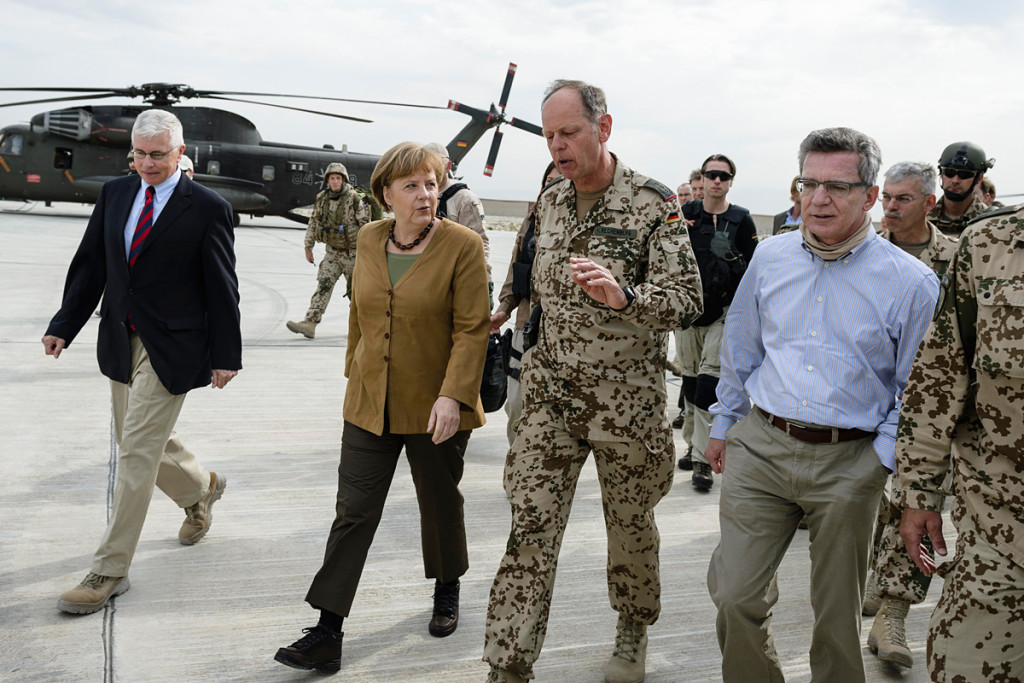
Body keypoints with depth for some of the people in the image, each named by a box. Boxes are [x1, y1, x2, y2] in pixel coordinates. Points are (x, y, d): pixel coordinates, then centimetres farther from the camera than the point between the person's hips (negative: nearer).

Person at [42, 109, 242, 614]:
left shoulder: (206, 208, -9)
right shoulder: (114, 194, 8)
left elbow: (221, 288, -7)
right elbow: (90, 265, 11)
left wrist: (226, 356, -6)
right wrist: (64, 325, 5)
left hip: (170, 346, -6)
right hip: (121, 340, 7)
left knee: (137, 452, -6)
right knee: (138, 443, 18)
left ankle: (109, 571, 5)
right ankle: (200, 488, 47)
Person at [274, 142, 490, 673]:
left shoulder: (463, 246, -11)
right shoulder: (370, 239, 3)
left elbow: (472, 329, -15)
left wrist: (453, 395, -23)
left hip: (435, 406, -3)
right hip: (369, 404, 3)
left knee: (440, 504, 16)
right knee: (353, 512, 1)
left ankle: (447, 591, 42)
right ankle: (327, 633, 7)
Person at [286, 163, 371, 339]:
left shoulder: (354, 199, -13)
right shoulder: (322, 199, 2)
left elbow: (365, 226, -11)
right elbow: (313, 223, 12)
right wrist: (308, 246, 13)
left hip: (352, 252, -4)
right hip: (332, 252, 4)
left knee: (354, 290, 6)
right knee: (323, 285, -7)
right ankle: (310, 324, -15)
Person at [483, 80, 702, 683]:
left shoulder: (654, 204, -10)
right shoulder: (550, 202, 7)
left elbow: (687, 300, -16)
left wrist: (622, 294, -35)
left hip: (627, 401, -3)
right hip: (551, 393, 4)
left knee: (631, 524, 14)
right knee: (530, 528, -3)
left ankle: (634, 629, 39)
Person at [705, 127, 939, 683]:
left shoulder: (911, 282, -6)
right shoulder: (769, 257, 5)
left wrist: (884, 458, -7)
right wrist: (723, 424, 17)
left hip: (850, 463, -2)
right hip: (759, 448, 2)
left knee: (837, 614, 11)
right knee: (734, 597, 2)